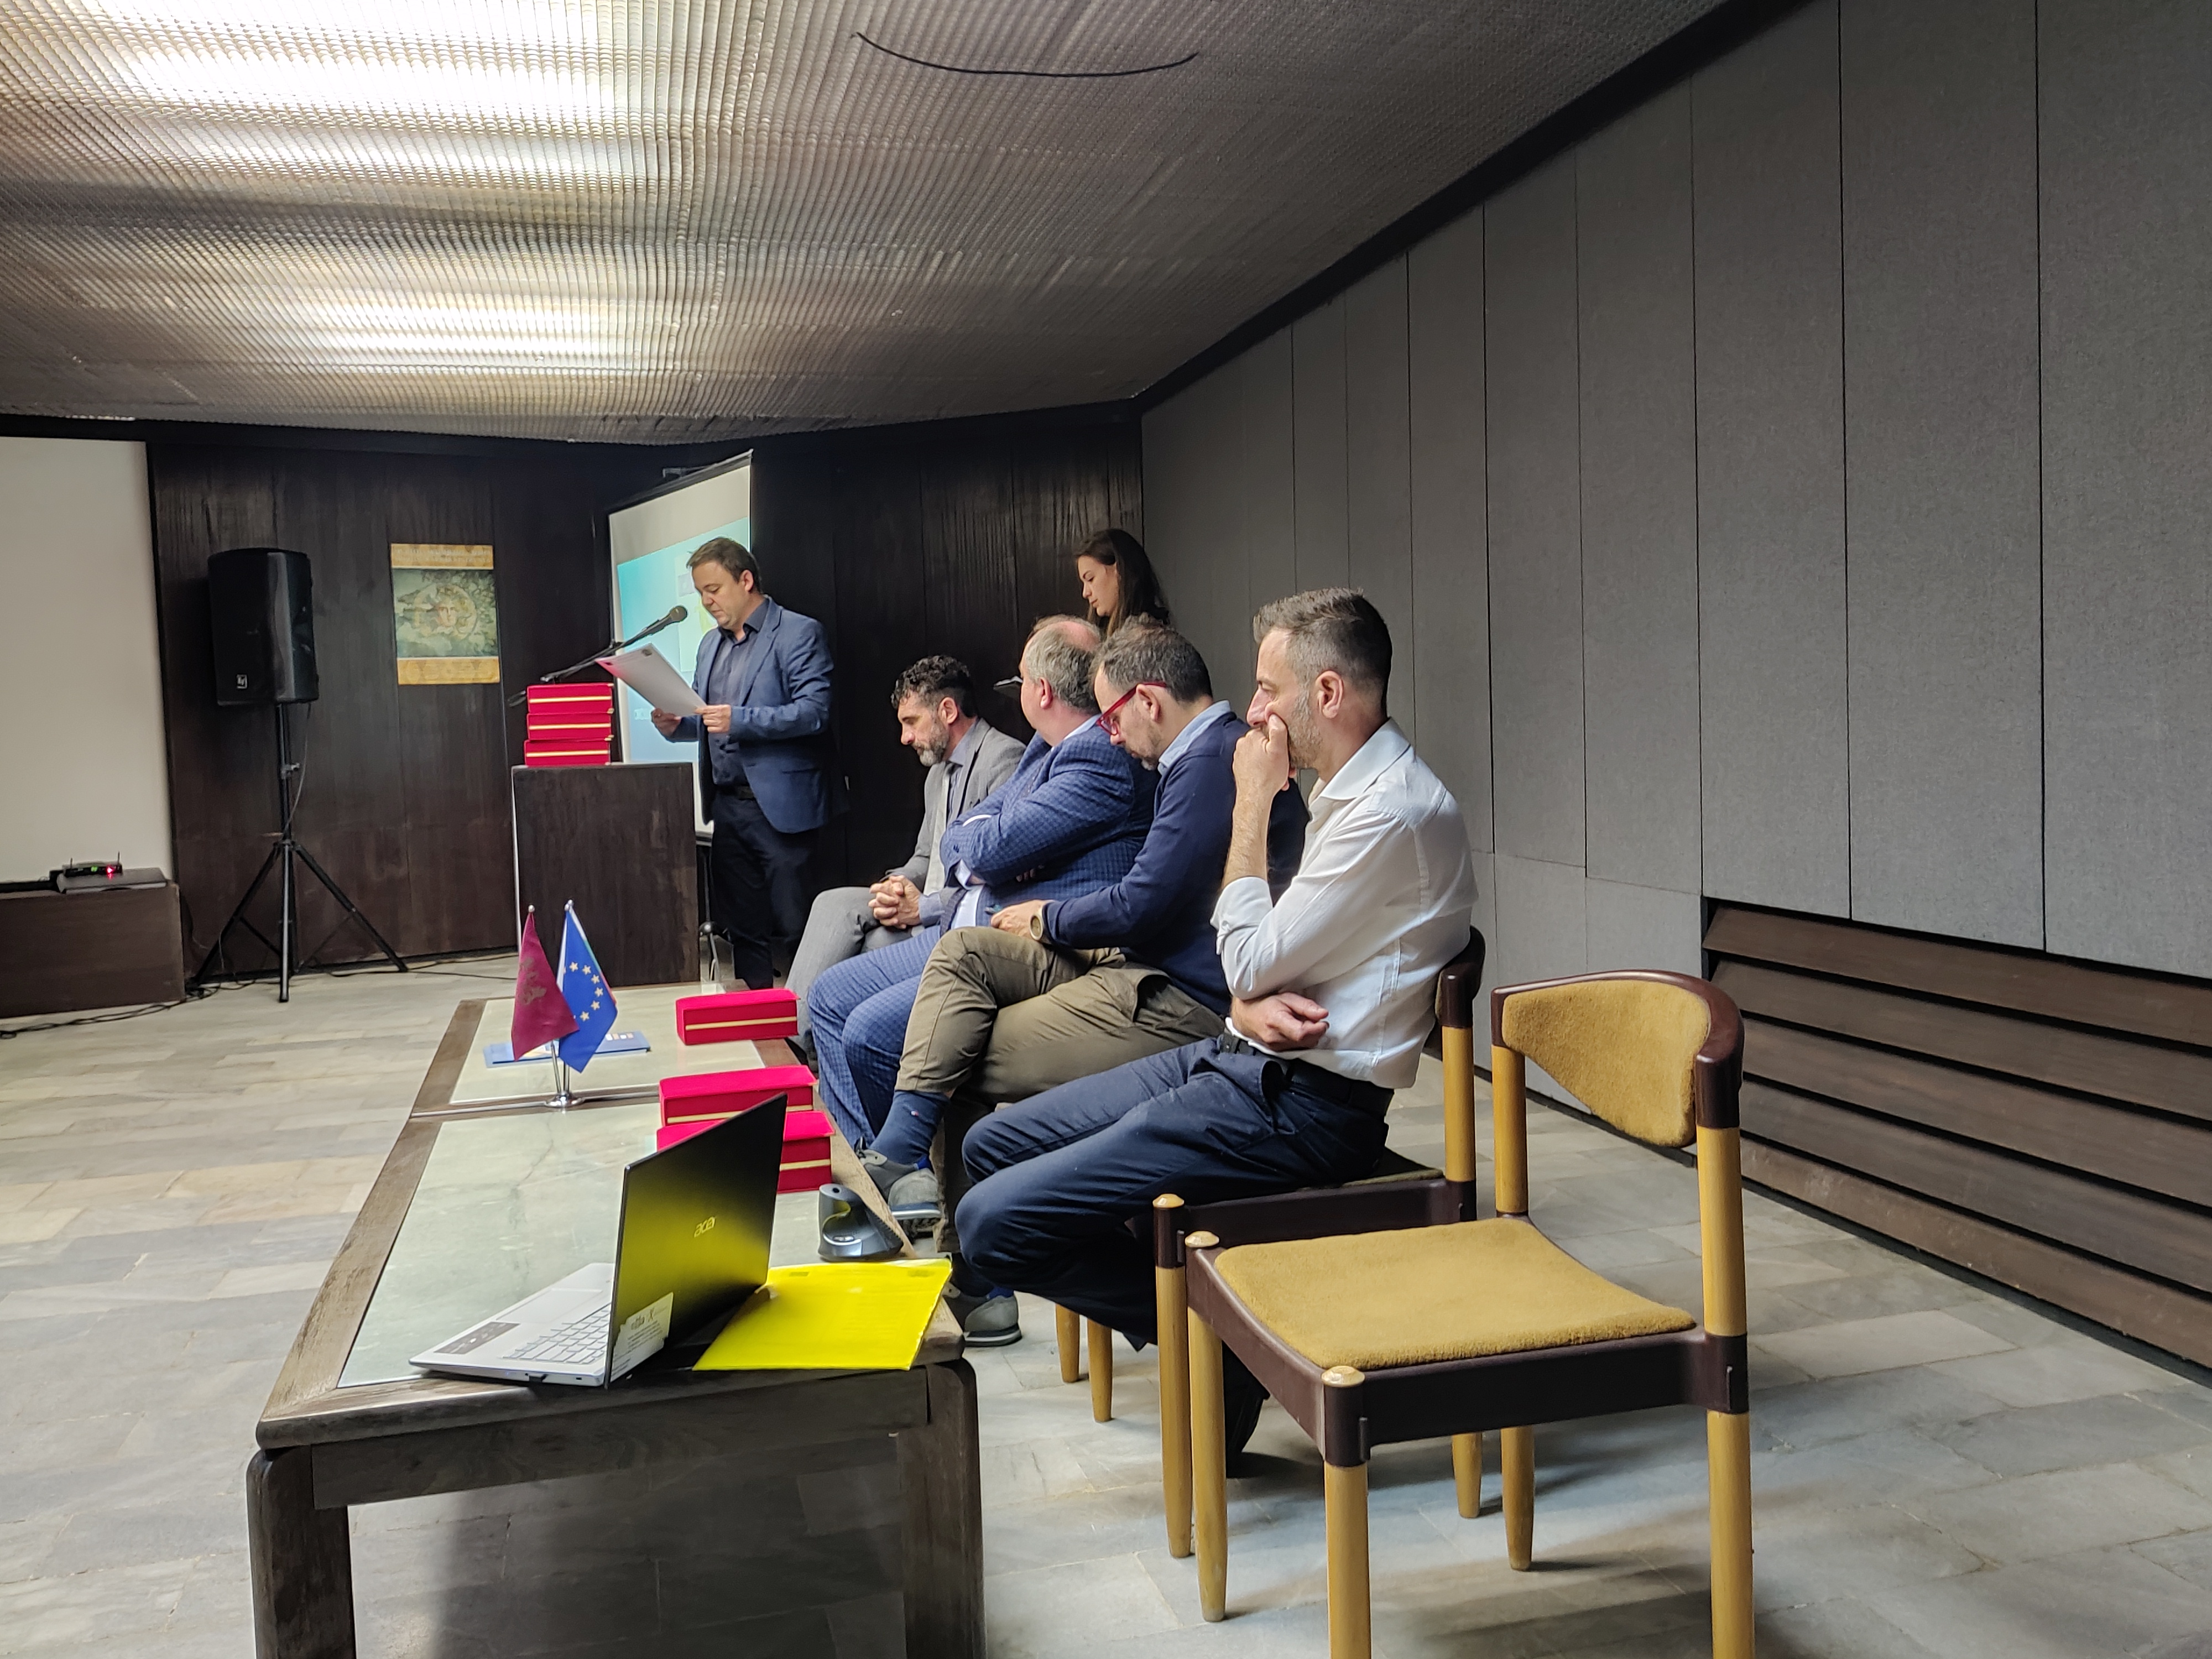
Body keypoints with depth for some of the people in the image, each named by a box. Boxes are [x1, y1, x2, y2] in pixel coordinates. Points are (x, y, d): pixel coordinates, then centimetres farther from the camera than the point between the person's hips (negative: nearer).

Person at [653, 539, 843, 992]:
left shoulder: (799, 633, -5)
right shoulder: (712, 644, 19)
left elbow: (815, 712, -16)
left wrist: (740, 720, -25)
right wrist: (676, 725, 1)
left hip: (780, 805, -7)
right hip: (727, 804, 7)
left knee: (790, 924, -4)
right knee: (741, 925, 10)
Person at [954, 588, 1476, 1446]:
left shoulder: (1394, 811, -19)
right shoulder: (1350, 791, 14)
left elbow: (1251, 962, -16)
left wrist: (1252, 807, -8)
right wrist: (1250, 1003, -8)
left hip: (1299, 1107, -10)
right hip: (1243, 1061, 10)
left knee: (993, 1221, -17)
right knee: (993, 1144, 11)